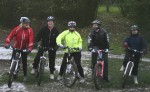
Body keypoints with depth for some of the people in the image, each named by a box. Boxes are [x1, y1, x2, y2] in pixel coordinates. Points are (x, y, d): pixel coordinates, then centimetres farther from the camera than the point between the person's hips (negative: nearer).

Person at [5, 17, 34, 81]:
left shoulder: (29, 30, -13)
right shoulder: (17, 29, -15)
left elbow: (31, 40, -20)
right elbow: (10, 36, -18)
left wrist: (29, 48, -32)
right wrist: (7, 43, -31)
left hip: (24, 49, 0)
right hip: (16, 48, 0)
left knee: (24, 62, 4)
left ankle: (25, 75, 17)